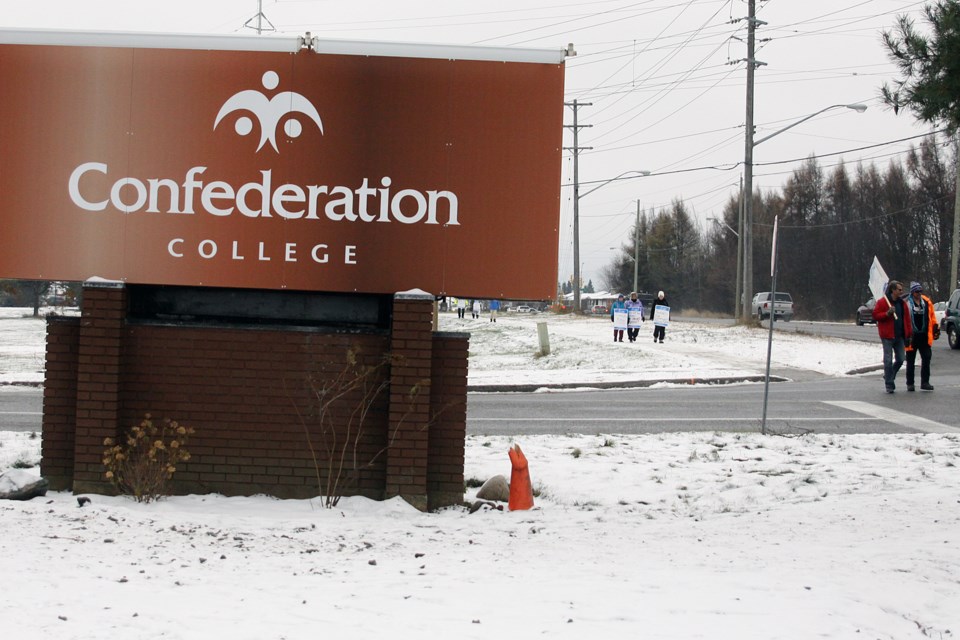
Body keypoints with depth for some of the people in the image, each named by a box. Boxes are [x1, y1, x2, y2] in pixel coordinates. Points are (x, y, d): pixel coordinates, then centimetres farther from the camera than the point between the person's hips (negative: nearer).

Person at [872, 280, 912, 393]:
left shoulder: (902, 303, 11)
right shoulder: (882, 302, -5)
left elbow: (907, 319, 11)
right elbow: (875, 315, -7)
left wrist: (909, 334, 5)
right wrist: (887, 313, -22)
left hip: (900, 336, 5)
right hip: (888, 336, -5)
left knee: (900, 360, 5)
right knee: (888, 361, -3)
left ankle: (889, 376, 28)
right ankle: (889, 384, 4)